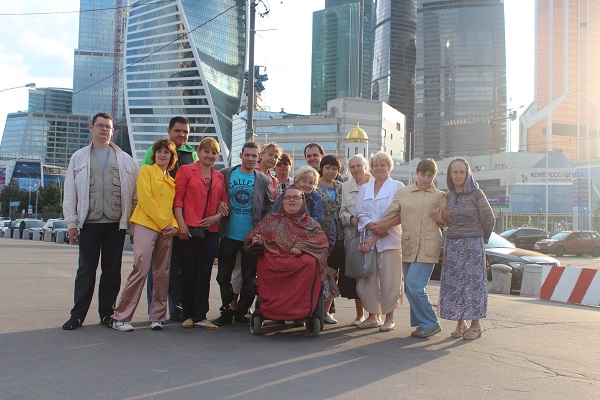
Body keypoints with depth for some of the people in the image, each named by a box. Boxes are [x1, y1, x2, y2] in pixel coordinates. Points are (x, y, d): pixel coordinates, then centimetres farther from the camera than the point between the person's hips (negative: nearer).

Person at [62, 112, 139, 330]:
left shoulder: (125, 159, 12)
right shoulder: (79, 157, 12)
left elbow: (135, 191, 8)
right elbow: (70, 192, 7)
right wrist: (72, 223, 0)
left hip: (116, 223, 1)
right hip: (89, 223, -1)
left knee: (112, 270, 5)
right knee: (86, 269, 0)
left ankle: (107, 313, 15)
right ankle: (77, 315, 10)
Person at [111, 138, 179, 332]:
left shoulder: (172, 181, 20)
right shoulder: (146, 170, 4)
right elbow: (145, 199, -7)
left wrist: (174, 226, -3)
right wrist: (163, 223, -11)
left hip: (166, 230, 6)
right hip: (146, 225, -5)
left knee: (162, 273, 4)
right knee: (141, 270, -13)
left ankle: (157, 317, 13)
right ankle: (120, 317, -7)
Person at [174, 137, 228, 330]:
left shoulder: (219, 177, 16)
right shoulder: (186, 170, 4)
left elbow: (225, 202, 16)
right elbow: (178, 199, -2)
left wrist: (217, 217, -4)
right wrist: (181, 224, -11)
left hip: (211, 230, 4)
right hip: (190, 229, -3)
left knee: (204, 275, 6)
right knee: (189, 274, 1)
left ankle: (200, 316, 12)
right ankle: (188, 315, 13)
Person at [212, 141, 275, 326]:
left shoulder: (263, 180, 2)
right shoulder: (226, 174, 2)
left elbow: (270, 206, 8)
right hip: (229, 235, 1)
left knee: (249, 278, 6)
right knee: (223, 276, 7)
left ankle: (241, 313, 19)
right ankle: (226, 312, 20)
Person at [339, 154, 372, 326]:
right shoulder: (345, 187, 13)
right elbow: (342, 212, 8)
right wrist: (352, 219, -12)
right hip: (352, 237, 2)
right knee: (355, 275, 2)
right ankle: (359, 314, 14)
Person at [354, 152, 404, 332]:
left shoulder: (397, 187, 2)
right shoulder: (364, 188, 17)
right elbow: (359, 212, 7)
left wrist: (375, 237, -13)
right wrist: (371, 225, -15)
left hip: (389, 240, -4)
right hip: (367, 239, 4)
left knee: (389, 280, -3)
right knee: (366, 279, 3)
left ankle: (389, 318, 11)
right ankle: (372, 315, 17)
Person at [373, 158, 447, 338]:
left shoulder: (440, 196, 5)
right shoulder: (403, 193, 10)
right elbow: (390, 215, 13)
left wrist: (439, 219, -12)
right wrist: (371, 238, 10)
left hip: (428, 247, -4)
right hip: (408, 247, 4)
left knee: (415, 286, -12)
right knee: (409, 288, 8)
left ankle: (430, 324, 2)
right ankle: (421, 323, 22)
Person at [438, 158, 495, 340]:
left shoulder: (476, 194, -6)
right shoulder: (449, 195, 8)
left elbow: (489, 220, 0)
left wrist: (480, 240, 10)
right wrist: (443, 216, -2)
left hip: (473, 245, -4)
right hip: (452, 245, 5)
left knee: (472, 282, -2)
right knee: (453, 284, 3)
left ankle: (475, 325, 8)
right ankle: (460, 323, 13)